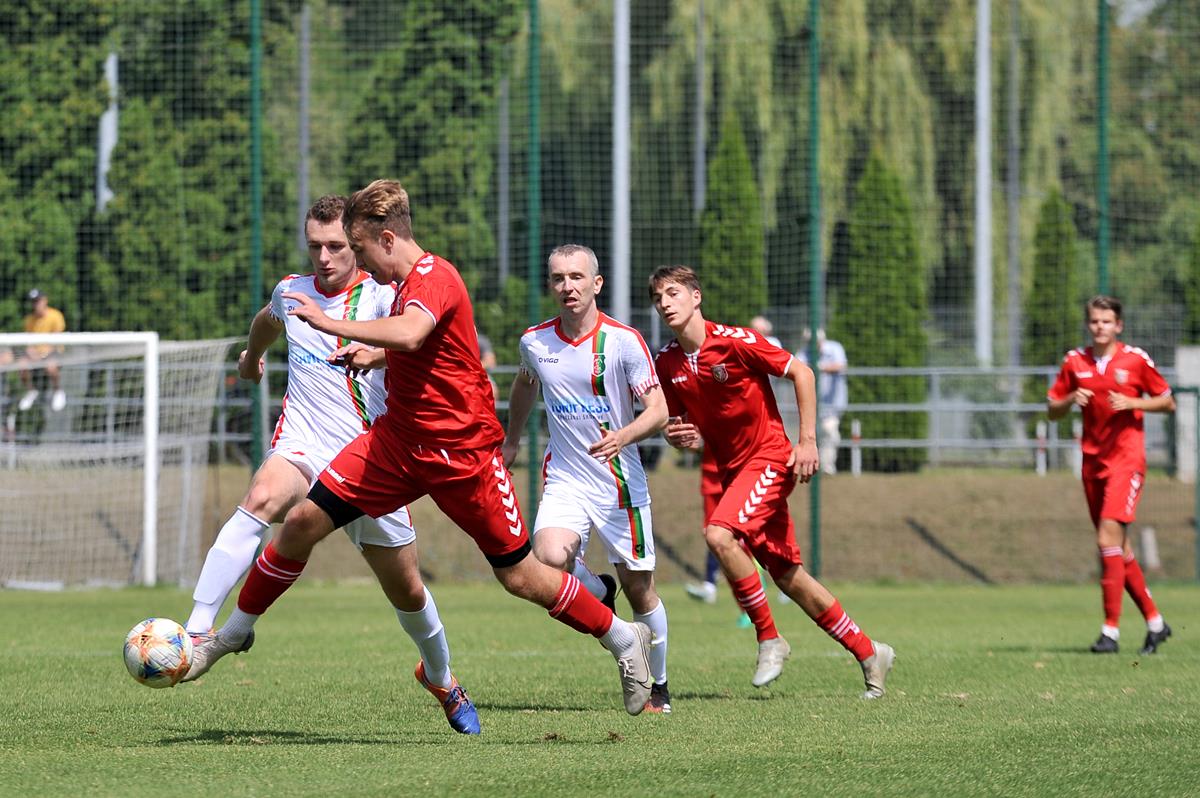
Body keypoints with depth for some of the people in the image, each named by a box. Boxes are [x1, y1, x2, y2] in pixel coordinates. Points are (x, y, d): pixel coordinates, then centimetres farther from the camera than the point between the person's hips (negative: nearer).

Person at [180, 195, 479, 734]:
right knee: (261, 500, -34)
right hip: (302, 446, 1)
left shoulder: (380, 296, -6)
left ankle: (440, 677, 39)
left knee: (407, 591, 8)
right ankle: (196, 633, -42)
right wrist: (251, 356, 52)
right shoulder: (290, 291, 7)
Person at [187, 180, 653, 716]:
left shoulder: (433, 276, -18)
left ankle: (625, 640, 20)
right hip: (399, 440, 8)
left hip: (462, 450, -8)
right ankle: (231, 634, 9)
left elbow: (409, 334, -41)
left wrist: (332, 324, -39)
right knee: (303, 521, -4)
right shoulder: (407, 283, 10)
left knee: (518, 577, 0)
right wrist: (375, 356, 12)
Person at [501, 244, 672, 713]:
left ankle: (659, 687, 25)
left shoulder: (624, 341, -11)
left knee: (639, 590, 3)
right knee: (550, 556, -26)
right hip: (565, 479, 2)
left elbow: (658, 412, -13)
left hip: (621, 483, -2)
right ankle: (600, 594, 9)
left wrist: (624, 436, -32)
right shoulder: (535, 341, 0)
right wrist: (512, 440, 31)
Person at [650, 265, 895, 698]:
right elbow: (684, 427, 14)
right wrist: (684, 437, -10)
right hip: (731, 468, 7)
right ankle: (869, 653, 21)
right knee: (787, 574, 7)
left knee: (719, 533, -27)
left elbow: (801, 372, -9)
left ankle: (769, 639, -12)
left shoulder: (733, 341, -15)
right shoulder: (667, 363, 2)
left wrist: (807, 441, -13)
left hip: (770, 457, -7)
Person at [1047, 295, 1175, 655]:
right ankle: (1155, 621, 21)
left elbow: (1168, 402, 4)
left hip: (1126, 460, -5)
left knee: (1109, 538, -17)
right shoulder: (1075, 362, 6)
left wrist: (1132, 403, -13)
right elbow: (1052, 410, 12)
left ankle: (1111, 630, -16)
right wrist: (1070, 401, -10)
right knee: (1119, 550, 8)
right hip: (1093, 461, 5)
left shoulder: (1136, 359, -3)